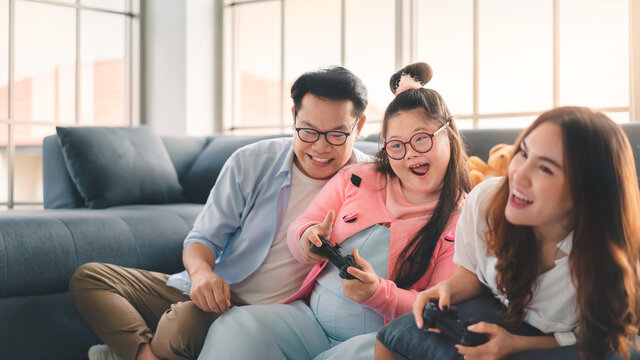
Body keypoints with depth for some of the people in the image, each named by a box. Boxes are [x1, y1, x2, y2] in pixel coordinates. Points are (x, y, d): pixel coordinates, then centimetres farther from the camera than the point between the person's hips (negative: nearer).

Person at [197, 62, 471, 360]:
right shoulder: (355, 179, 13)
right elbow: (299, 227, 14)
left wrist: (378, 293, -24)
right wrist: (308, 237, -12)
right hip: (311, 320, 4)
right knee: (234, 328, -24)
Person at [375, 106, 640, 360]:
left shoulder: (607, 256, -31)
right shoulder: (485, 199, -21)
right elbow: (472, 273, 1)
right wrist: (449, 290, -21)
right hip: (499, 311, 4)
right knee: (392, 337, -15)